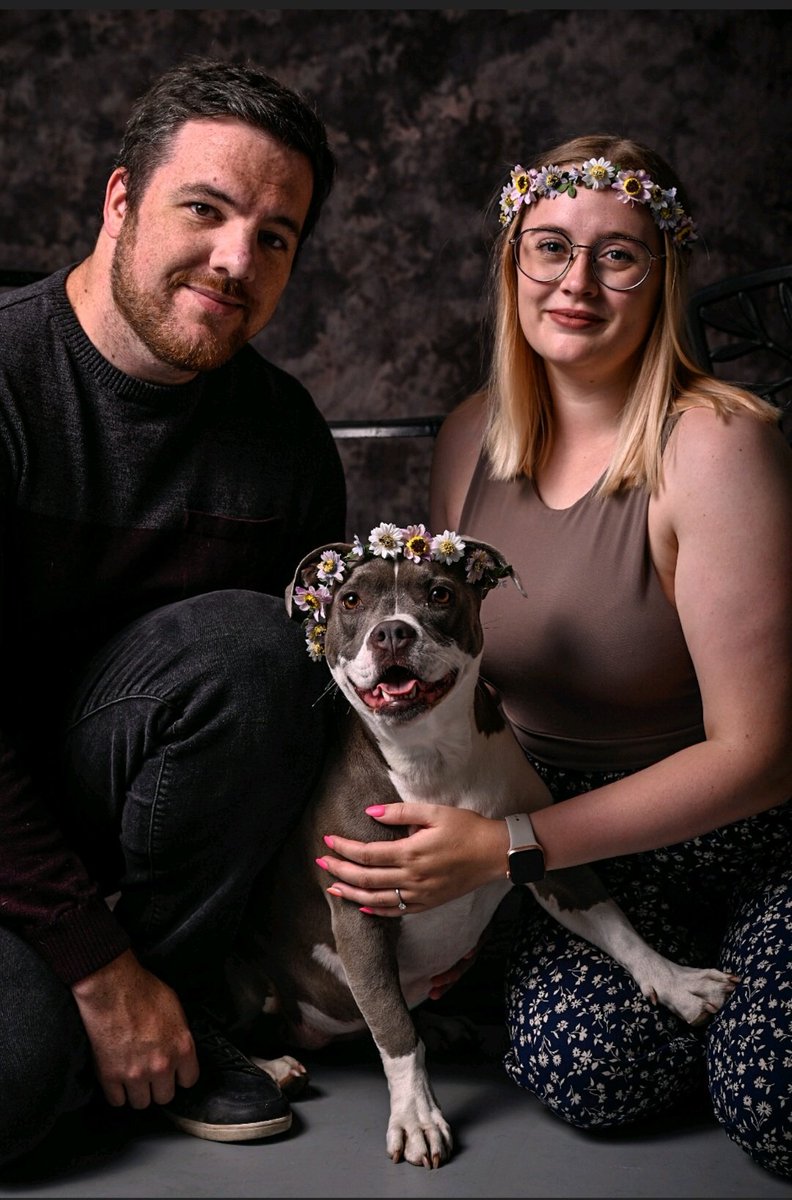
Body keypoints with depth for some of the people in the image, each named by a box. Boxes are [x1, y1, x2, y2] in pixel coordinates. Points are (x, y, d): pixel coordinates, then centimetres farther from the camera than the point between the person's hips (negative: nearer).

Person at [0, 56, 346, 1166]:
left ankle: (179, 1006, -8)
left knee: (244, 643, -25)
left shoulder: (284, 432, -4)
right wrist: (99, 969, -20)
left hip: (107, 784, 4)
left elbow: (322, 680, 6)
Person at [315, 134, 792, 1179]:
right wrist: (433, 871, -4)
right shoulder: (472, 439, -1)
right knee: (576, 1064, -22)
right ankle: (694, 978, 10)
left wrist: (509, 849, -22)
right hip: (597, 839, 4)